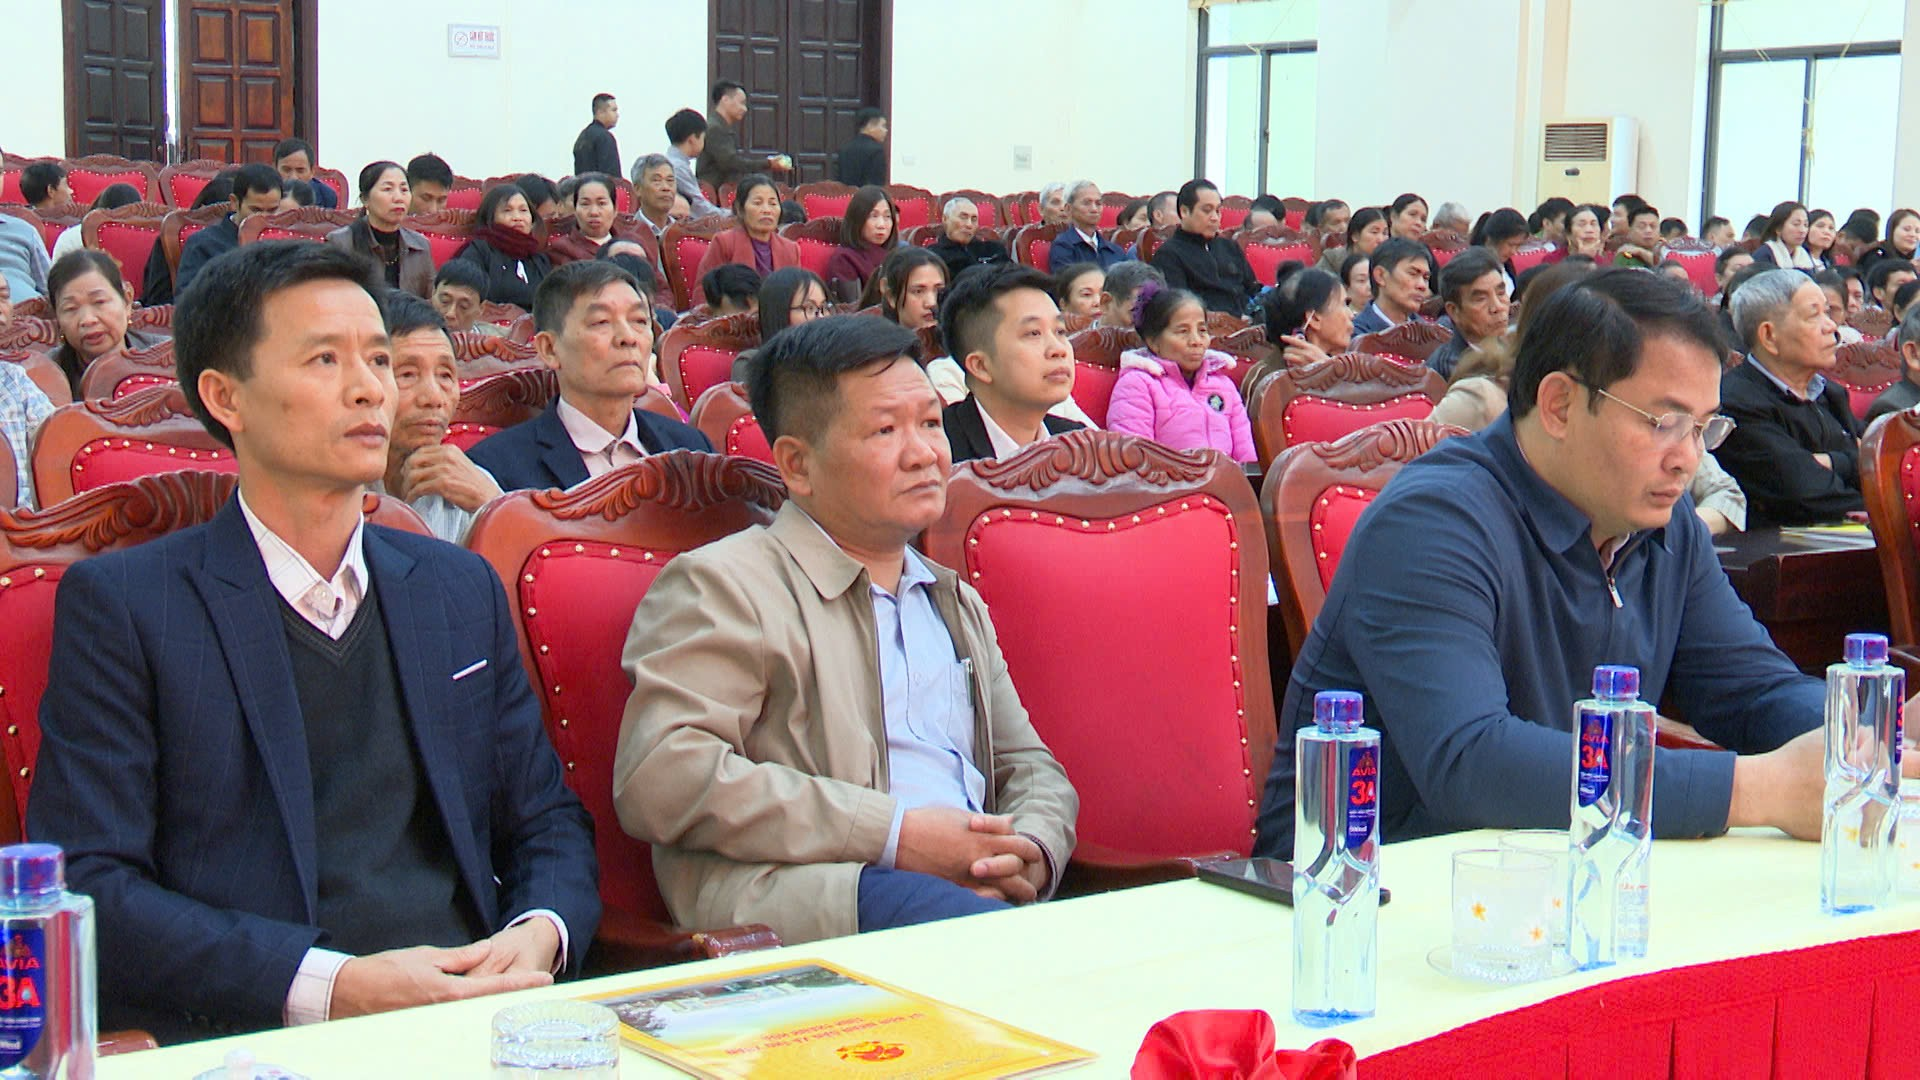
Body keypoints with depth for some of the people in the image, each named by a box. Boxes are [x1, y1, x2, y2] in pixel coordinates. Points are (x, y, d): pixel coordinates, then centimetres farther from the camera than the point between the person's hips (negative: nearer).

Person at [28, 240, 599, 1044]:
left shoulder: (461, 590, 18)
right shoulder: (120, 604, 2)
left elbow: (547, 822, 21)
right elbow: (87, 886, -5)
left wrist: (541, 935, -2)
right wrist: (330, 986, -16)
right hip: (255, 1039, -3)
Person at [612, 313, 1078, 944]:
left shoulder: (959, 605, 32)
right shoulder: (720, 584, 5)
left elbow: (1029, 767, 30)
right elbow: (658, 780, -9)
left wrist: (1033, 850, 2)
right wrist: (893, 834, -14)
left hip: (977, 889, 8)